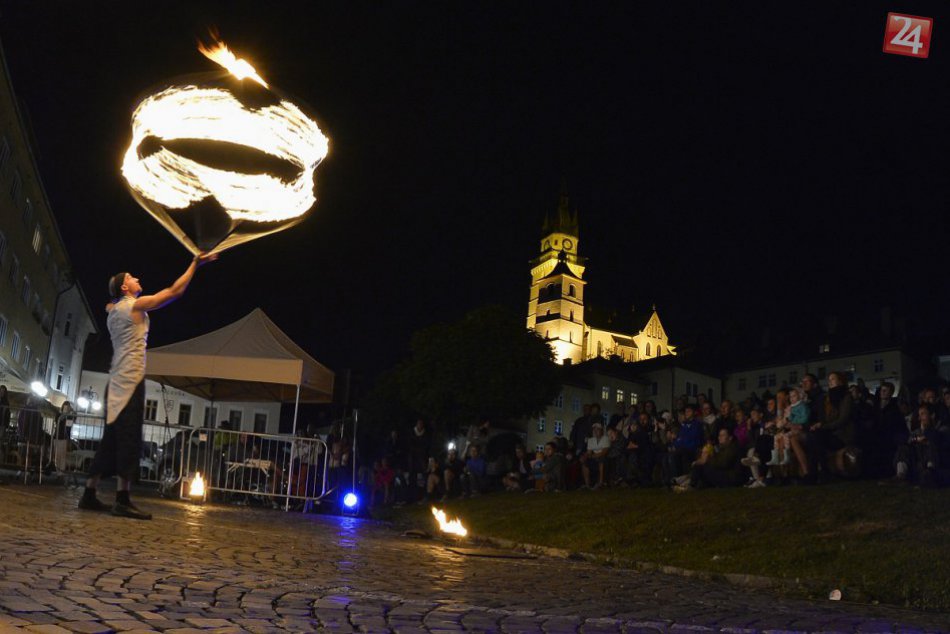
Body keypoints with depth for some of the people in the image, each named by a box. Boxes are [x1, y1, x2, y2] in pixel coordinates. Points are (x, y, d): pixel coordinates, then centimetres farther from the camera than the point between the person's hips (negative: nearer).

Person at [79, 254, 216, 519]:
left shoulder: (113, 311, 18)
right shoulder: (136, 305, -5)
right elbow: (175, 291, -5)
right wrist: (195, 264, 1)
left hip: (117, 382, 9)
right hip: (131, 380, -9)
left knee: (111, 439, 10)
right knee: (129, 439, -12)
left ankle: (89, 495, 9)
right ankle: (123, 500, -16)